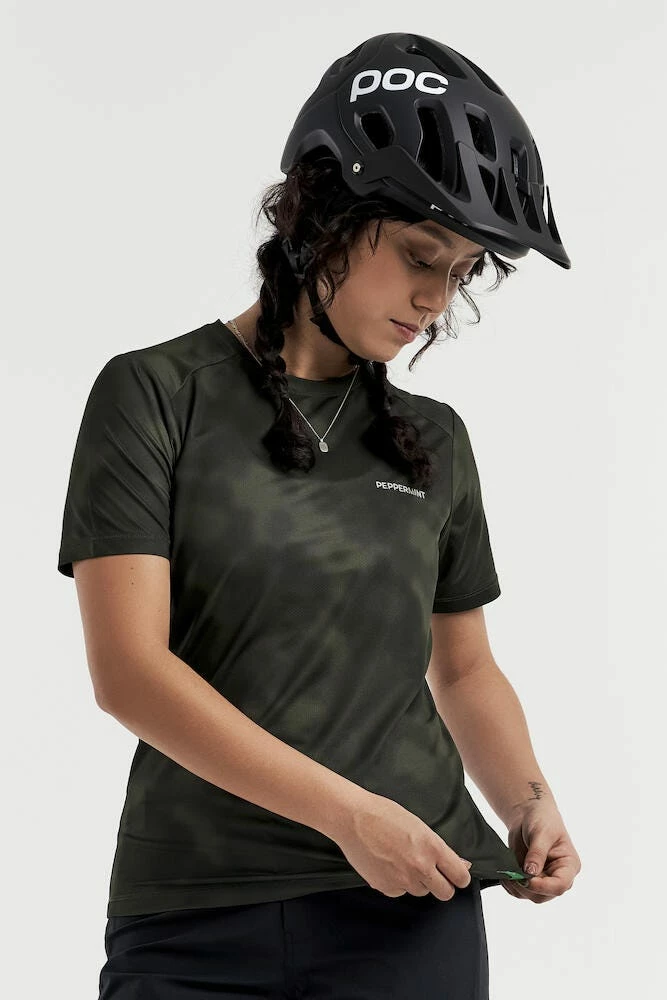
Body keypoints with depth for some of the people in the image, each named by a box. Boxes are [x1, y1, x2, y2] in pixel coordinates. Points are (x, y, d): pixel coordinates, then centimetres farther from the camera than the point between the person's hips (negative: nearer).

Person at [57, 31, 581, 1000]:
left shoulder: (435, 440, 12)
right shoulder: (156, 395, -2)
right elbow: (128, 670, -11)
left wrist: (528, 801, 0)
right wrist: (348, 811, -17)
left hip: (412, 916, 3)